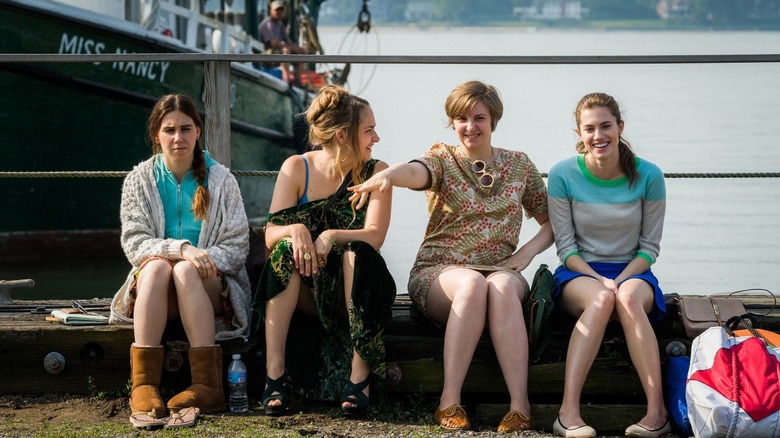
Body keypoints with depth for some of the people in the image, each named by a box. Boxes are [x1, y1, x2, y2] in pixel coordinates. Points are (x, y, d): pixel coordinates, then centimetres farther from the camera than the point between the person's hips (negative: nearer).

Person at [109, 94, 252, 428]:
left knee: (185, 271, -34)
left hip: (209, 288, -1)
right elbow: (134, 243, -4)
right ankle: (144, 384, -43)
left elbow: (237, 247, -1)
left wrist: (204, 258, -22)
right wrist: (182, 248, -22)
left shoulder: (220, 180, 5)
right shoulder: (139, 180, 7)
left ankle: (207, 385, -43)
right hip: (154, 287, 1)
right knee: (156, 266, -33)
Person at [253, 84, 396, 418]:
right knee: (286, 249, -29)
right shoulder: (297, 168, 0)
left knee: (356, 252, -31)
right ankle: (274, 377, -36)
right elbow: (270, 234, -8)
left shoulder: (376, 172, -1)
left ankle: (359, 379, -35)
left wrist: (332, 236, -33)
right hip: (305, 291, 1)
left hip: (353, 290, -1)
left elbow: (374, 237, -14)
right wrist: (295, 230, -31)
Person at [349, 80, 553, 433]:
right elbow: (417, 171, -20)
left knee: (503, 287, -35)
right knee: (473, 283, -37)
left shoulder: (519, 164, 15)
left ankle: (520, 405, -42)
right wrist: (387, 175, -44)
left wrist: (527, 252, -1)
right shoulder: (443, 159, 6)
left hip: (500, 270, 1)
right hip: (439, 272, -1)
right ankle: (450, 401, -37)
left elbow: (552, 222, 19)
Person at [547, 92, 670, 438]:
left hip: (632, 272, 1)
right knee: (600, 299, -36)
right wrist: (600, 280, -17)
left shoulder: (648, 176, -3)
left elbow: (649, 247, 2)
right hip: (580, 273, 0)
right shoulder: (563, 175, -4)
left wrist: (620, 280, -15)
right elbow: (566, 246, -2)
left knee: (629, 297, -36)